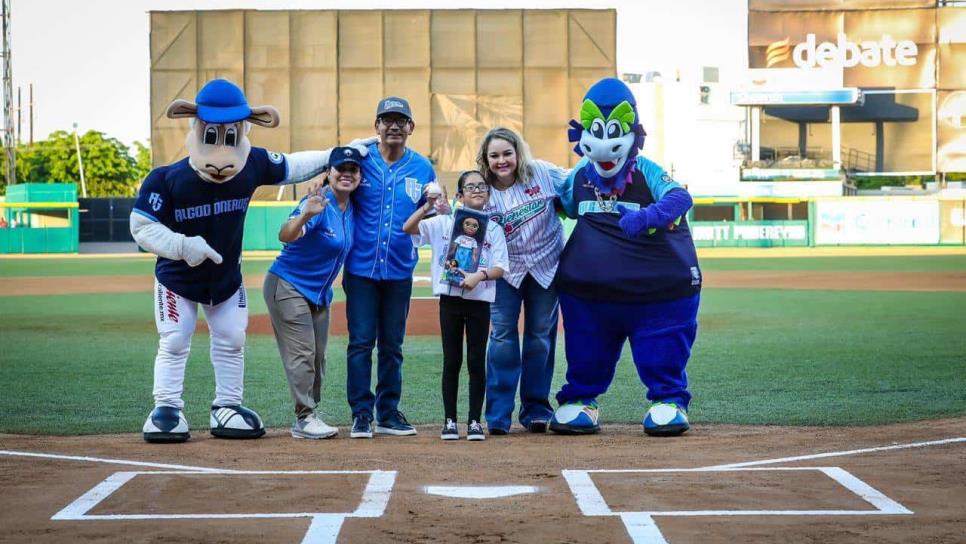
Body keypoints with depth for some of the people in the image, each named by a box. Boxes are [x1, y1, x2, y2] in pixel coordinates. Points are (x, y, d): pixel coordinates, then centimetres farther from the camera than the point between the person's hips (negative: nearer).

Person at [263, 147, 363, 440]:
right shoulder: (319, 203, -22)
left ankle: (308, 417, 18)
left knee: (317, 358, 11)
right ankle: (305, 419, -8)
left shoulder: (351, 208, 2)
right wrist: (305, 215, -58)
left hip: (320, 293, 9)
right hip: (287, 286, -9)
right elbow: (285, 235, -38)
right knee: (302, 354, -10)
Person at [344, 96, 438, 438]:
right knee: (361, 343, -3)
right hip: (361, 267, -2)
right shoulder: (360, 160, -1)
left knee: (392, 345, 9)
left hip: (399, 270, 2)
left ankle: (389, 413, 17)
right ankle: (361, 413, 4)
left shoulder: (422, 168, 5)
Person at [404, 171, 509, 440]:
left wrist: (480, 275, -21)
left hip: (480, 300, 0)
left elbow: (500, 268, -2)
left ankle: (475, 421, 9)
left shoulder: (493, 229, 5)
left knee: (477, 361, 3)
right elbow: (408, 228, -5)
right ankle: (449, 420, 10)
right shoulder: (444, 223, 4)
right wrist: (428, 206, -18)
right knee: (452, 361, 4)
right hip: (450, 298, 0)